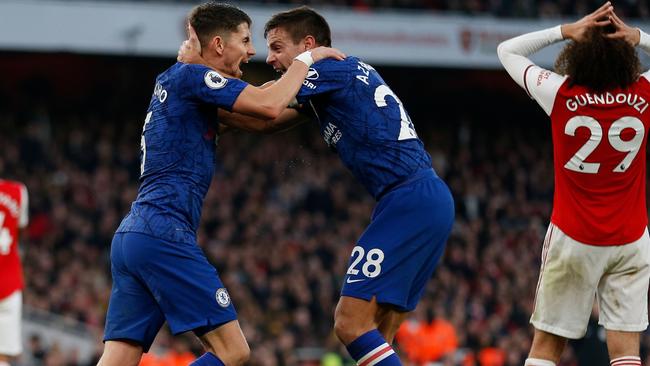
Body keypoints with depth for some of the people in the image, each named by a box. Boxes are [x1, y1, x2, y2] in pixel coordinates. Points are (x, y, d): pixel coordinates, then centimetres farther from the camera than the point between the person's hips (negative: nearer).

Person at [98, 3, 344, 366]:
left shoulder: (173, 82, 22)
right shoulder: (190, 76, -6)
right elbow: (269, 105, -16)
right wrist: (307, 59, -1)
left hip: (131, 236, 10)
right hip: (163, 233, -10)